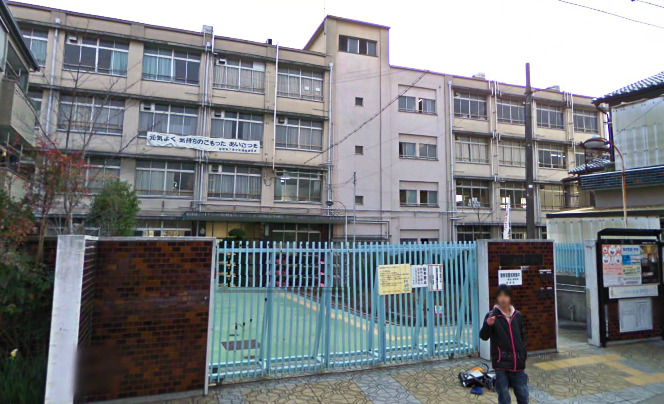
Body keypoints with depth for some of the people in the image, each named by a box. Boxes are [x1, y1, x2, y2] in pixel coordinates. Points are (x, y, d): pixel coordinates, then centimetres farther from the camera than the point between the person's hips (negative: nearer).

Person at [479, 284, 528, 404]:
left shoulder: (517, 316, 6)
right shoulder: (491, 316, -8)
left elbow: (522, 336, 19)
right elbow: (484, 336, -14)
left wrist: (523, 353, 10)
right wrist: (488, 325, -33)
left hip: (518, 363, 4)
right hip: (501, 363, -4)